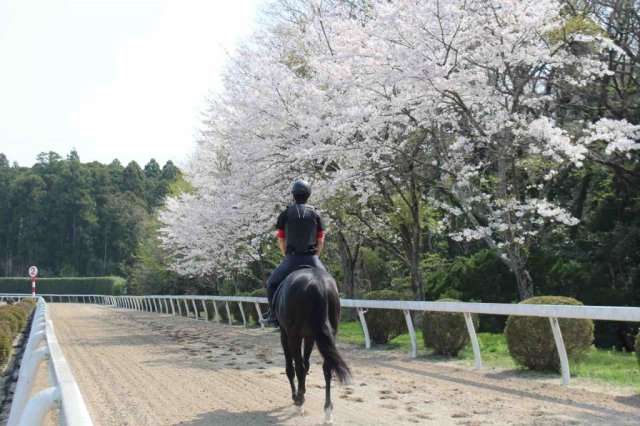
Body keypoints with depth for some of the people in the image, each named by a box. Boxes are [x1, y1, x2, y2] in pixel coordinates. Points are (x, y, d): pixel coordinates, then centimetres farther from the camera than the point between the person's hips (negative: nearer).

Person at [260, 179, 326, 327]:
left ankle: (273, 316, 11)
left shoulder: (285, 214, 2)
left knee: (272, 283, 18)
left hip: (292, 258, -1)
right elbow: (321, 242, 7)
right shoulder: (315, 214, 6)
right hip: (312, 258, 1)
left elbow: (281, 241, 7)